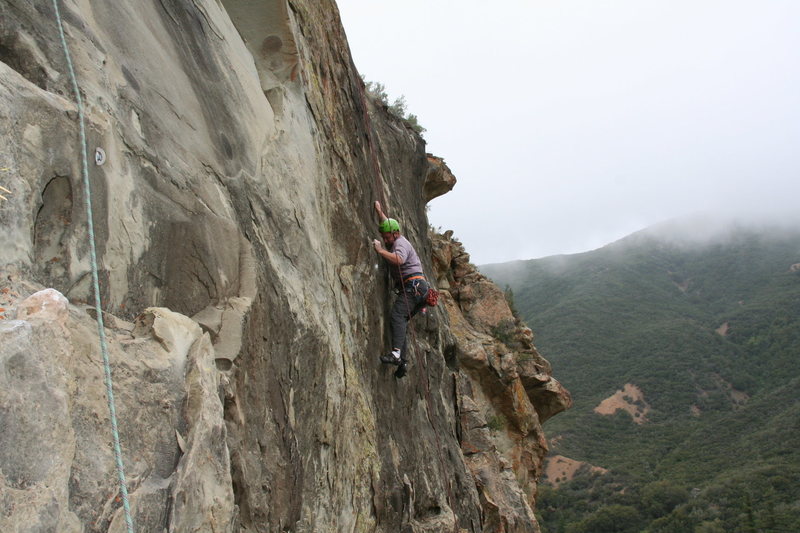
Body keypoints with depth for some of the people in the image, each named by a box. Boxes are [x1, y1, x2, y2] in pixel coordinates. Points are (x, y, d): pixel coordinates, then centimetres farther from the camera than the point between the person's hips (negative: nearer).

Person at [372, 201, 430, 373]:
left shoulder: (401, 243, -3)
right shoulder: (396, 241, 26)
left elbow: (398, 260, -27)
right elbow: (387, 223, 46)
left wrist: (380, 250, -22)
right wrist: (379, 211, 48)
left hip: (413, 285, -11)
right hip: (418, 287, 11)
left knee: (397, 314, -26)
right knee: (401, 320, 3)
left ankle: (396, 353, -41)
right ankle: (402, 360, -2)